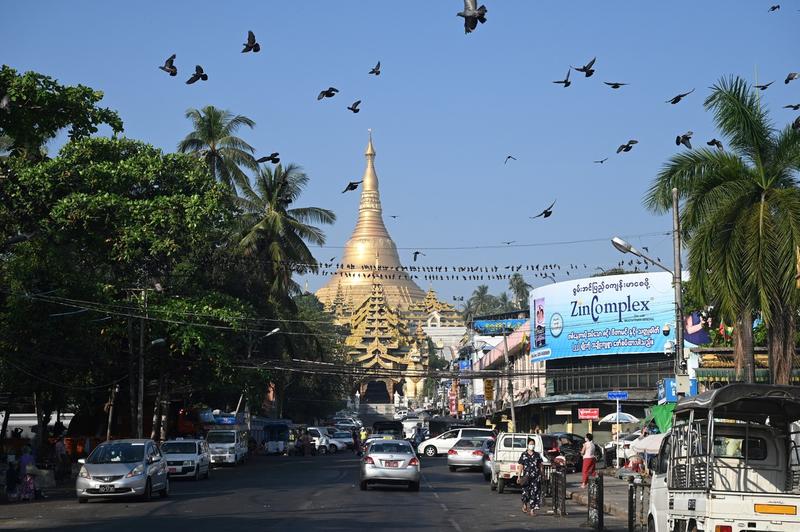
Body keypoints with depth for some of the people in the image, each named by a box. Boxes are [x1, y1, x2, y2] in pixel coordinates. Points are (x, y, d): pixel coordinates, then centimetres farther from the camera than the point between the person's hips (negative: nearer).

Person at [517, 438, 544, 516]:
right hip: (526, 476, -1)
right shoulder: (524, 455, 4)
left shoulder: (537, 455, 8)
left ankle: (532, 509, -2)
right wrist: (519, 476, -1)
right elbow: (521, 466, 4)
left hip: (536, 477, 1)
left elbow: (540, 466, 11)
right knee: (526, 491, 0)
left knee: (535, 492, -5)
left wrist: (541, 476, 5)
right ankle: (525, 504, 30)